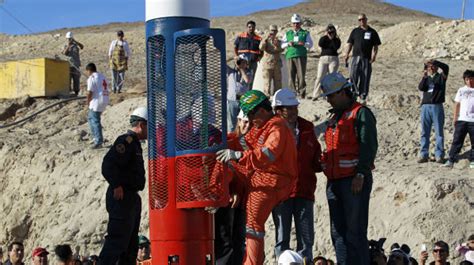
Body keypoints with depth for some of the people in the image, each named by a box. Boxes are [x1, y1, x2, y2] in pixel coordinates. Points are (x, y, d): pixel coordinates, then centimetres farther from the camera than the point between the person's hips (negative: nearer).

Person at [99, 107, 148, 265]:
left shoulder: (134, 143, 20)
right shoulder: (126, 141, -13)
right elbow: (109, 163, -24)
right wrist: (116, 186, -24)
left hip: (131, 198, 11)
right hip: (122, 198, -11)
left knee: (130, 245, 13)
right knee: (117, 240, -13)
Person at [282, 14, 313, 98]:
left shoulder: (305, 33, 15)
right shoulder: (288, 34, 21)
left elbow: (310, 44, 6)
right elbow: (282, 45, 15)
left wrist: (304, 44, -15)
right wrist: (288, 44, -6)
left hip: (301, 56, -2)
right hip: (290, 56, 2)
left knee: (301, 75, -9)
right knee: (291, 76, -3)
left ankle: (302, 93, -7)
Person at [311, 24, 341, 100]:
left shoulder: (336, 40, 10)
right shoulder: (323, 38, 13)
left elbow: (336, 47, -10)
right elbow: (320, 44, -9)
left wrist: (332, 38, -7)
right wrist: (326, 36, -6)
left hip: (333, 59, 0)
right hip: (323, 59, 0)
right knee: (319, 77, -8)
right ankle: (315, 95, -9)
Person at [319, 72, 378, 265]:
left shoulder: (361, 114, -5)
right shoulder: (335, 117, 22)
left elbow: (369, 146, -14)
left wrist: (360, 174, -20)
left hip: (354, 181, -8)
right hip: (334, 181, 9)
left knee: (355, 231, -9)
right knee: (338, 232, 8)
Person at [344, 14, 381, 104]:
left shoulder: (372, 32, 12)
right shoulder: (355, 31, 14)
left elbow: (376, 46, 10)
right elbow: (350, 43, 12)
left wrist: (374, 55, -7)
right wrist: (347, 55, -1)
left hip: (367, 58, 0)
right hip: (356, 57, 0)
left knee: (365, 78, 1)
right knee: (353, 76, -13)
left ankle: (363, 97, 7)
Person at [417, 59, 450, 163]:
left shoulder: (441, 77, 9)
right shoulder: (426, 78, 16)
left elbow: (446, 67, -10)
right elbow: (421, 88, -3)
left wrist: (434, 61, -20)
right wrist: (424, 77, -19)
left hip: (437, 107, -3)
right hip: (425, 107, 3)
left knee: (439, 132, -3)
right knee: (425, 132, 3)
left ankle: (439, 156, -3)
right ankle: (423, 155, 5)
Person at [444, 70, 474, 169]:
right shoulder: (461, 90, 11)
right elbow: (457, 104, 10)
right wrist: (455, 118, 4)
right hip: (461, 120, 0)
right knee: (457, 141, -2)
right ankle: (451, 160, -2)